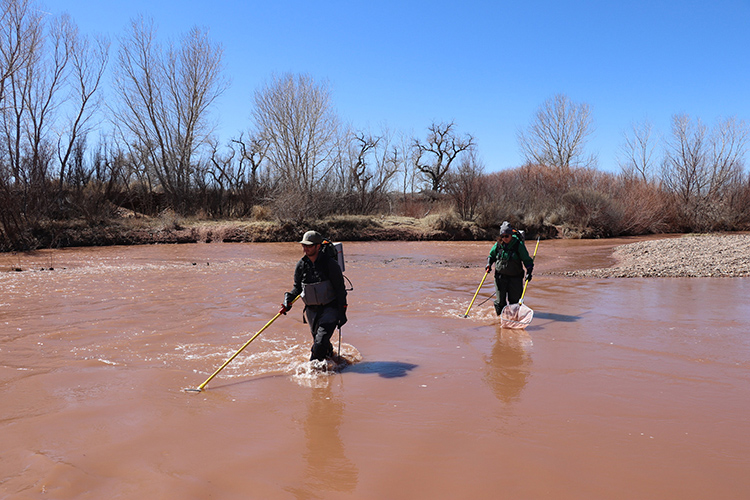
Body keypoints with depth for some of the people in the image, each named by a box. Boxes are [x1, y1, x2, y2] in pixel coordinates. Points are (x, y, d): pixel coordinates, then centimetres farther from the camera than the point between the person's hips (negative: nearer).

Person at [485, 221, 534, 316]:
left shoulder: (519, 245, -9)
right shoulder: (498, 244, 0)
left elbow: (527, 260, -6)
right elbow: (491, 255, 18)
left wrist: (529, 272, -19)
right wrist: (489, 264, 0)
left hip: (515, 277, -2)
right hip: (500, 276, 2)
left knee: (514, 299, 4)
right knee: (500, 300, 3)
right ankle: (499, 315, 26)